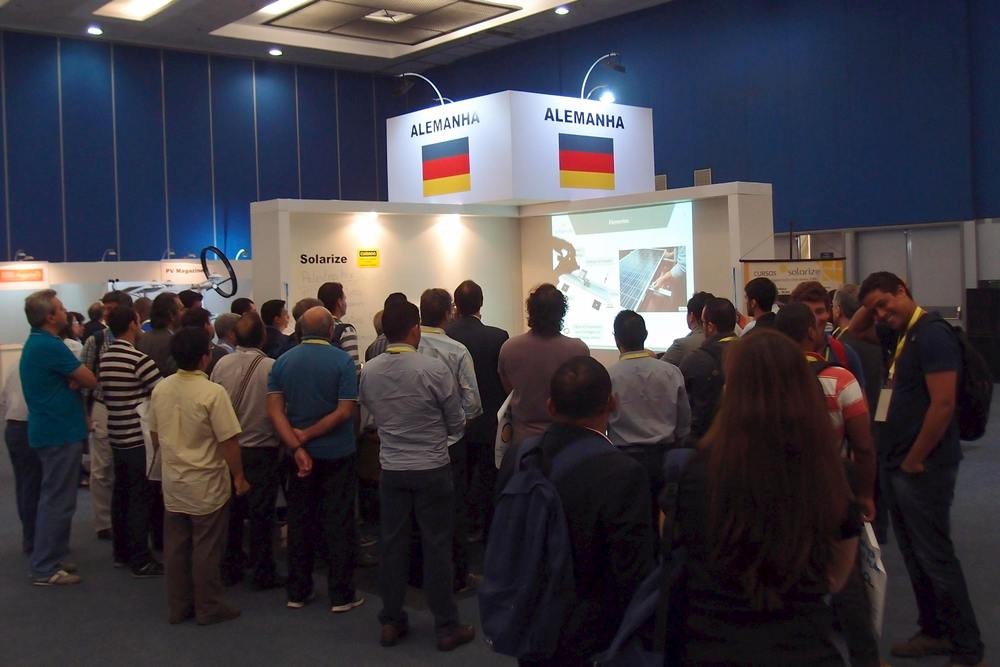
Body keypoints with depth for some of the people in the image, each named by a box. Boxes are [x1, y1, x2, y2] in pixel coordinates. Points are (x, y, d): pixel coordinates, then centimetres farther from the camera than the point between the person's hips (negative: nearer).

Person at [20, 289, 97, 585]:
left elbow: (71, 377, 13)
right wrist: (76, 379, 2)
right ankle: (45, 569, 1)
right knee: (58, 500, -4)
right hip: (61, 432, -10)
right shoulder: (51, 346, -20)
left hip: (50, 429, 10)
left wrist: (72, 380, -7)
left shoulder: (35, 342, 12)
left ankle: (50, 557, 27)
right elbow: (90, 380, -16)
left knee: (53, 497, 18)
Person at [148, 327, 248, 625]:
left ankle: (178, 606, 24)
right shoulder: (212, 393, -21)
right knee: (206, 550, 6)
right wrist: (239, 476, -7)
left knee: (175, 547, 14)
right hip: (207, 486, -6)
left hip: (173, 483, 6)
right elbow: (229, 441, -19)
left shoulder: (161, 389, -1)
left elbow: (155, 435, 10)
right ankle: (208, 608, 16)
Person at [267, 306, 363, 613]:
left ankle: (297, 592, 21)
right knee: (338, 524, 4)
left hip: (299, 456, 4)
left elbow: (274, 410, -7)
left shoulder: (283, 361, 1)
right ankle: (341, 595, 9)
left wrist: (297, 447, -12)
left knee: (299, 522, 13)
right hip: (337, 455, -4)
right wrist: (306, 435, -12)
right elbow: (345, 412, -17)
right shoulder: (342, 361, -11)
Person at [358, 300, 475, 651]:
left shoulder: (368, 371, -6)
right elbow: (457, 423, -8)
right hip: (432, 469, -4)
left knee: (392, 545, 12)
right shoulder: (434, 368, -18)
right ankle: (447, 627, 13)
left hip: (391, 469, 4)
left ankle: (391, 622, 22)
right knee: (437, 547, 5)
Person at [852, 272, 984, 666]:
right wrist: (871, 305, 9)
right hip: (896, 464, 9)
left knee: (936, 557, -3)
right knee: (915, 556, 16)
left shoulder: (932, 334, -17)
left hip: (923, 468, -9)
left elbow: (943, 405, -22)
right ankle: (935, 632, 28)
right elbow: (856, 331, 29)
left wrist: (915, 460, -15)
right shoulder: (899, 334, 10)